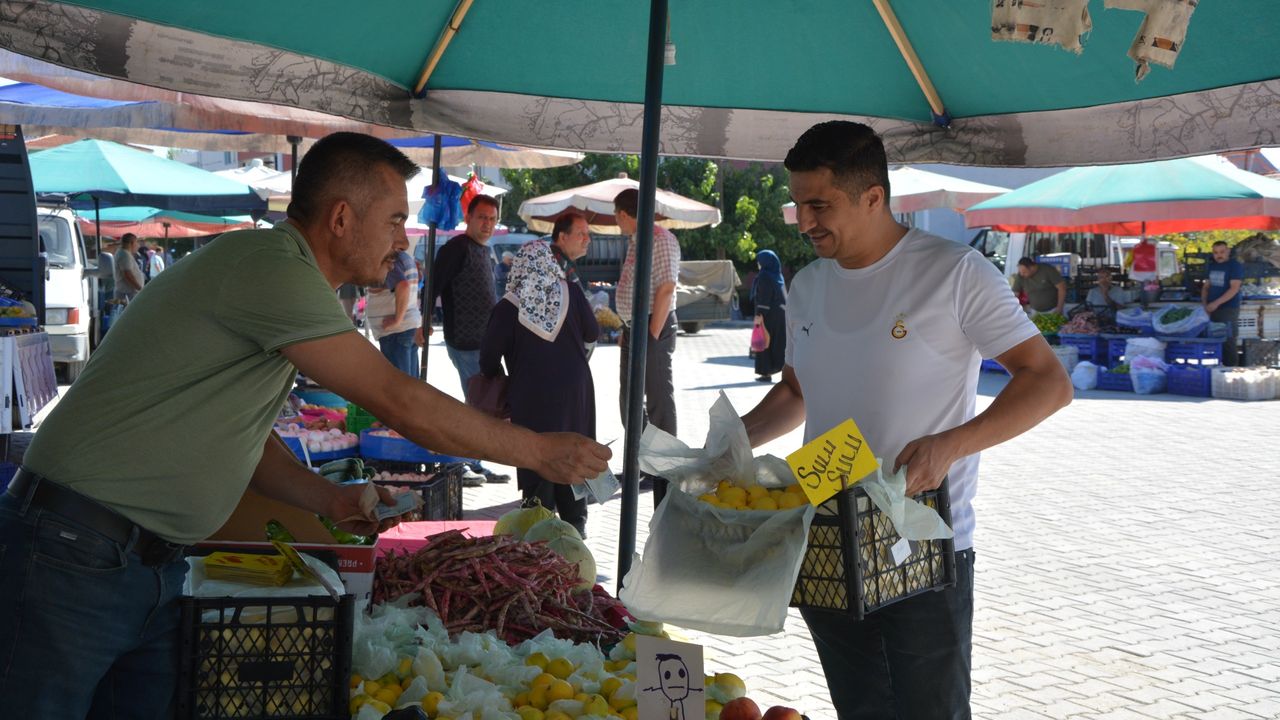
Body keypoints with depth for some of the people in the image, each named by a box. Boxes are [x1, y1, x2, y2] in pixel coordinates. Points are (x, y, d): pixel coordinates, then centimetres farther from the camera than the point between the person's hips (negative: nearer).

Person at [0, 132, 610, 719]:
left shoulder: (279, 274, 13)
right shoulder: (273, 266, -19)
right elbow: (401, 404, -20)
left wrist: (330, 500, 5)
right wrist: (540, 451, -10)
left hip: (156, 565, 10)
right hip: (75, 558, -10)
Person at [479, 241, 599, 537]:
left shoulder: (507, 307, -7)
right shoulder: (572, 293, -4)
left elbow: (489, 358, -4)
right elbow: (592, 333, 8)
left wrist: (497, 380, 15)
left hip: (532, 396, -2)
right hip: (575, 389, 2)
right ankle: (575, 522, 18)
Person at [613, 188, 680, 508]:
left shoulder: (660, 239, -14)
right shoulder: (634, 241, 15)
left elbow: (665, 289, -20)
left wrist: (652, 334, -20)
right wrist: (627, 329, 14)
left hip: (654, 327, -10)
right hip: (634, 327, 10)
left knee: (659, 398, -6)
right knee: (629, 399, 16)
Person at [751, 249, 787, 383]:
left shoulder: (764, 276, -12)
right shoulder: (778, 275, 12)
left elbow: (764, 296, -19)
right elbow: (783, 296, 15)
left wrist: (759, 314, -21)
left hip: (768, 315, -7)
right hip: (781, 312, 7)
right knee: (780, 342, 10)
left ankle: (766, 373, 0)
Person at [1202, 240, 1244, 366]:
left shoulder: (1235, 266, -8)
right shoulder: (1211, 266, 13)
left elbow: (1234, 288, -17)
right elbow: (1206, 286, 19)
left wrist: (1216, 303, -23)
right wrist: (1204, 304, 2)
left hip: (1228, 309, -7)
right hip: (1212, 309, 7)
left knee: (1228, 342, -8)